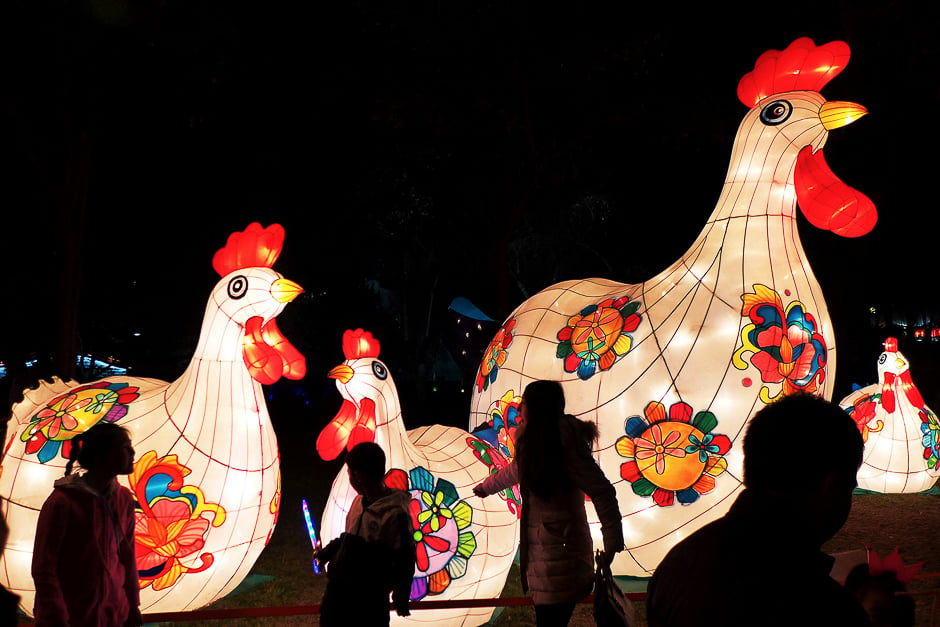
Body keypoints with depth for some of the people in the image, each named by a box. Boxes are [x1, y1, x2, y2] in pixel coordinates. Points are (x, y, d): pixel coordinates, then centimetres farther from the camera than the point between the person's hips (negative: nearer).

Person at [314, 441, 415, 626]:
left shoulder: (395, 515, -20)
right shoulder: (358, 502, 7)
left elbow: (404, 561, -15)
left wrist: (400, 601, -8)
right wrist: (325, 553, 34)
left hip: (369, 603, -8)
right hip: (338, 591, 8)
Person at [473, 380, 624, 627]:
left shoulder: (565, 445, -16)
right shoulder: (533, 443, 13)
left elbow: (603, 492, -17)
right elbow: (515, 470, 34)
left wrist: (612, 543, -19)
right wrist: (486, 486, 51)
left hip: (561, 557, -9)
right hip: (540, 552, 9)